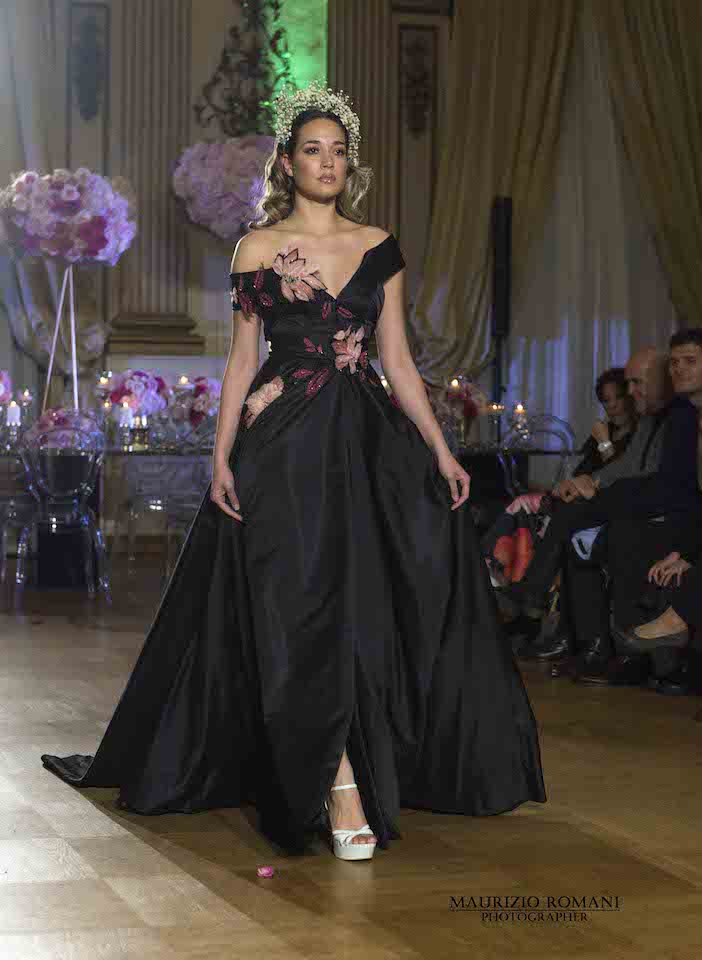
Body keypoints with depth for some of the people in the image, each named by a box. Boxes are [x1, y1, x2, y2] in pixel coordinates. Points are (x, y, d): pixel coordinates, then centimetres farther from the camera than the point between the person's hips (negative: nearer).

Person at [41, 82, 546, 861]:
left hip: (369, 443, 3)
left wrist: (439, 448, 2)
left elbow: (397, 360, 10)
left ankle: (347, 774, 22)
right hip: (286, 445, -3)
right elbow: (242, 361, 4)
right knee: (307, 609, -7)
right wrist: (222, 457, -5)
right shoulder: (258, 248, 4)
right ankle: (342, 790, -4)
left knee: (366, 605, 3)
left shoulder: (379, 248, 10)